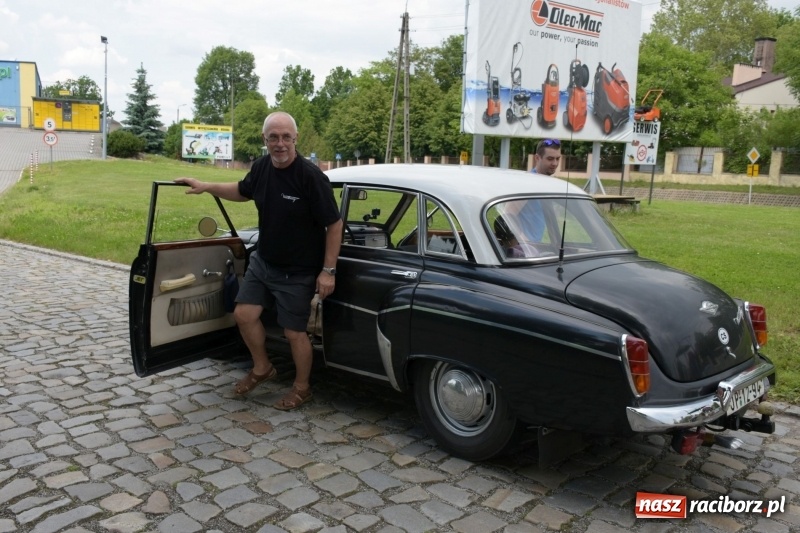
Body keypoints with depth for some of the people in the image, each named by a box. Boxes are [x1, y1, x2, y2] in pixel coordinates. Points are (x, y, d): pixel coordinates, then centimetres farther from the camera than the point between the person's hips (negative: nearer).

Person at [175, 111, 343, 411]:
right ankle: (262, 369, 32)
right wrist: (206, 187, 8)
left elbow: (334, 224, -19)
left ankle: (302, 388, 26)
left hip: (297, 271, -6)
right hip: (262, 261, 6)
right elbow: (243, 192, 18)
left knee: (294, 331, 3)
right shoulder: (261, 167, -5)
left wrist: (328, 270, -19)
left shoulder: (311, 177, -24)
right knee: (244, 314, 7)